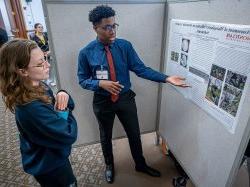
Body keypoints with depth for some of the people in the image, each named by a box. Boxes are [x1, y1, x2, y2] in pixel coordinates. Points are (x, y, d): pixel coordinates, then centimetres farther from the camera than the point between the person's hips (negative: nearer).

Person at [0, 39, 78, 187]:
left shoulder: (40, 87, -10)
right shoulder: (32, 107, -37)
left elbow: (69, 106, 0)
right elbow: (70, 135, -31)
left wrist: (63, 96, -21)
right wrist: (64, 110, -16)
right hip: (49, 165, -7)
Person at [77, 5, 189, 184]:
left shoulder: (125, 46, -10)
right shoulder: (86, 53, -12)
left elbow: (141, 69, -11)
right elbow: (83, 80, -5)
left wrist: (166, 78, -21)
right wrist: (101, 83, -25)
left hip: (126, 99, 1)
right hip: (102, 102, -1)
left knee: (134, 134, 18)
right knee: (106, 137, 21)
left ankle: (140, 164, 48)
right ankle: (109, 166, 53)